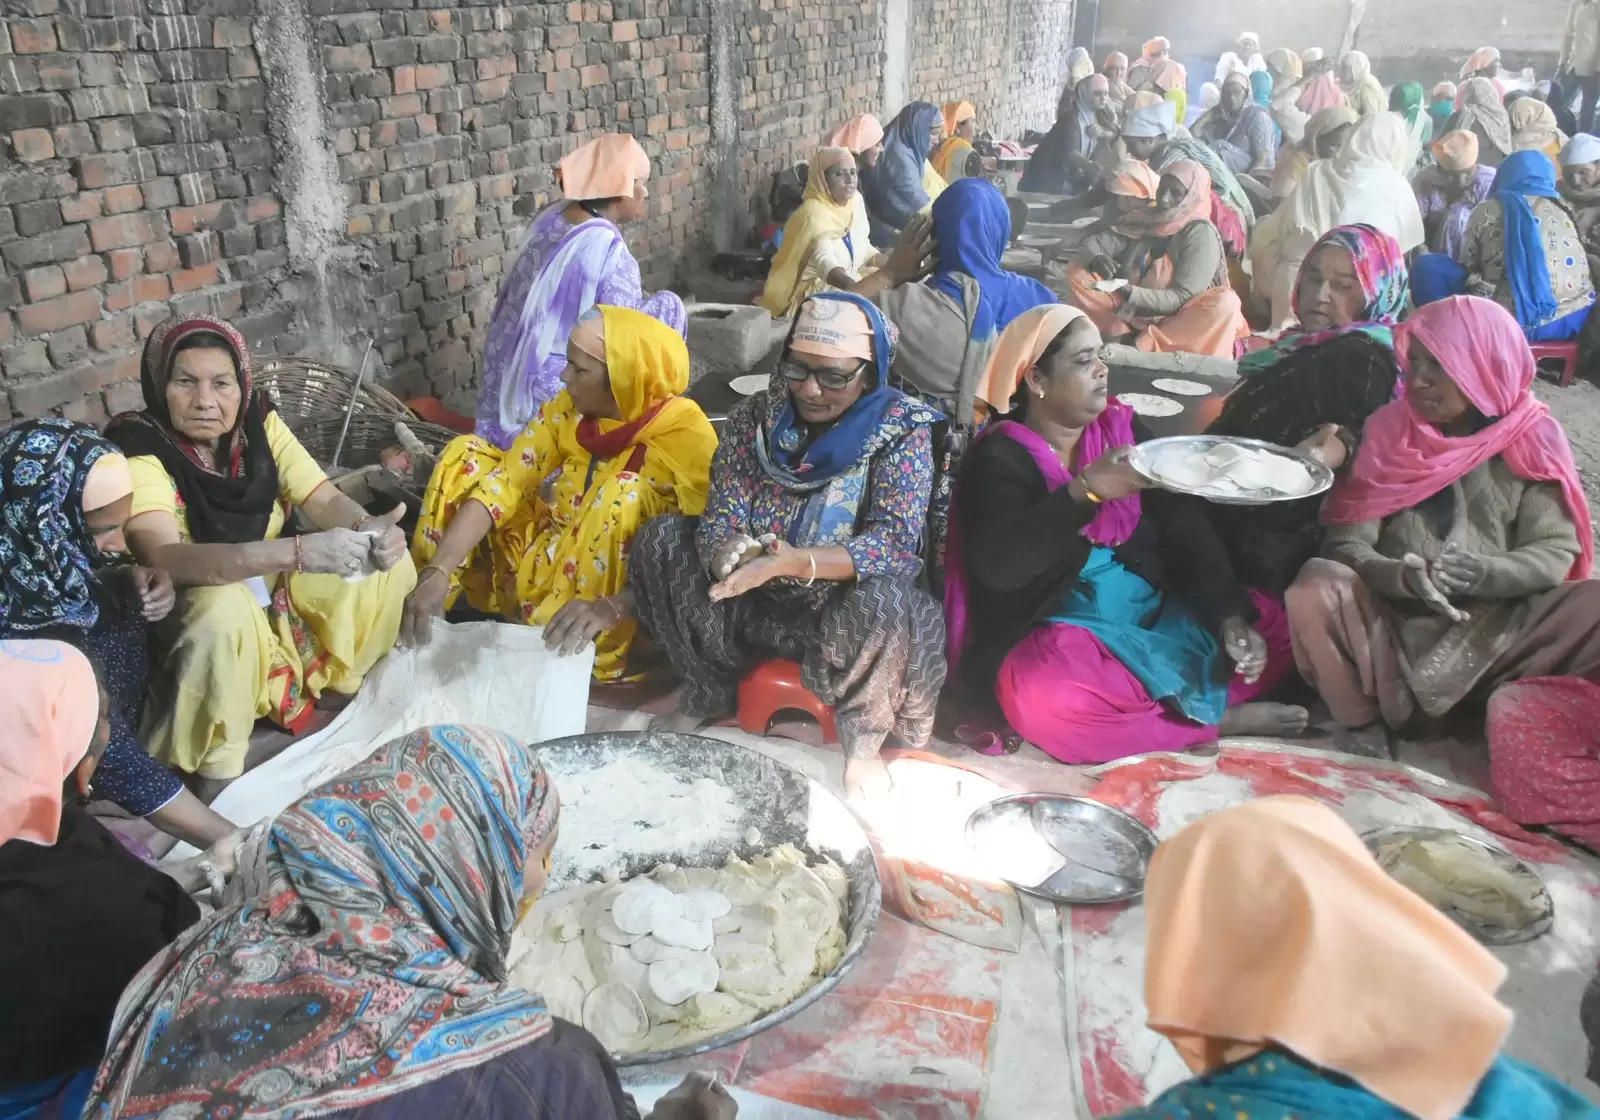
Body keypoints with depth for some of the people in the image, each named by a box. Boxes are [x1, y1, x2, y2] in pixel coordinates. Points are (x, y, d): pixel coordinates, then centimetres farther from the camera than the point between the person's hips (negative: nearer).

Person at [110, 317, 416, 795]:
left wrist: (368, 528, -37)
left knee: (388, 563, -10)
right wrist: (299, 551, -52)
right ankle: (218, 770, -19)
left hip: (271, 579, 6)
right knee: (226, 610, -39)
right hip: (190, 602, -5)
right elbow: (164, 558, -40)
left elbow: (324, 499, -12)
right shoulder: (138, 448, -25)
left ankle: (335, 688, 10)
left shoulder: (258, 421, -10)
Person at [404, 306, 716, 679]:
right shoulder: (569, 409, -6)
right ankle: (421, 613, 1)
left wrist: (611, 608, -45)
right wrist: (437, 573, -22)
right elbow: (502, 487, -11)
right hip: (535, 566, 5)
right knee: (466, 455, -5)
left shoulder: (687, 440, -21)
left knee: (625, 492, -31)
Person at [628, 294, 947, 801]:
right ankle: (709, 689, 4)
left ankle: (863, 731, -8)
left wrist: (791, 561, -37)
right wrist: (730, 553, -34)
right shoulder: (756, 418, -3)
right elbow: (720, 518, -8)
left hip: (842, 612, -4)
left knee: (883, 603, -38)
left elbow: (895, 543, -23)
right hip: (756, 603, 4)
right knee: (660, 541, -13)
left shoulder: (902, 430, -12)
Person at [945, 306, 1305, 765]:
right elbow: (996, 564, -25)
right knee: (1049, 699, -37)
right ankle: (1218, 719, -16)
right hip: (1055, 633, -5)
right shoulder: (998, 457, -8)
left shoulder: (1123, 430, 8)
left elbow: (1185, 528, 0)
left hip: (1152, 612, 6)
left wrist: (1232, 617, -12)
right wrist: (1085, 491, -32)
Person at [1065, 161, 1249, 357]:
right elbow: (1093, 242, -4)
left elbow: (1182, 298, -19)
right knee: (1078, 271, -5)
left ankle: (1138, 346, -35)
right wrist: (1095, 259, -30)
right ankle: (1120, 333, -26)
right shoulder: (1145, 217, 2)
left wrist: (1131, 293, -35)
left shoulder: (1201, 234, -12)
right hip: (1130, 314, 4)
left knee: (1225, 301, -32)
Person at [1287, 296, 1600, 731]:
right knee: (1316, 587, -29)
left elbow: (1555, 552, -4)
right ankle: (1364, 724, -11)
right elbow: (1346, 544, -7)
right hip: (1392, 623, 0)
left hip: (1496, 627, 1)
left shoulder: (1531, 441, 1)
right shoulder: (1387, 430, 0)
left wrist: (1485, 573, -25)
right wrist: (1403, 576, -28)